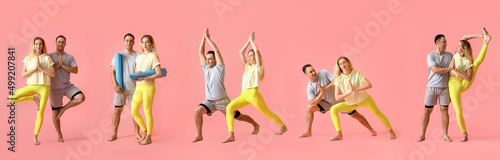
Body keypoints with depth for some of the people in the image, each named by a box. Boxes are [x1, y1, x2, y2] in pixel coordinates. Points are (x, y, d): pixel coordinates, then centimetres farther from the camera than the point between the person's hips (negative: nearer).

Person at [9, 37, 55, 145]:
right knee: (11, 98, -19)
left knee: (40, 113, -5)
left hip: (44, 87, -2)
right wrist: (34, 68, -12)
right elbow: (23, 74, -1)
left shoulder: (47, 58, 2)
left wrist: (41, 68, -13)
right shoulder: (28, 59, 6)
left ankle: (35, 136, 8)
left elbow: (53, 74, -4)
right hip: (31, 86, 2)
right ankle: (35, 98, -4)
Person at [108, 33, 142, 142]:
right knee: (117, 110, 2)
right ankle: (114, 134, 10)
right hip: (120, 88, 0)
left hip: (134, 87, 0)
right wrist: (115, 85, -9)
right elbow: (112, 72, 2)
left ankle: (137, 133, 13)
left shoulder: (138, 56, 3)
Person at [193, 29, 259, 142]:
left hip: (222, 100, -4)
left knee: (238, 116, 10)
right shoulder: (206, 68, 6)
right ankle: (199, 135, -13)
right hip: (209, 101, 4)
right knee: (197, 111, -22)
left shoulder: (219, 68, -9)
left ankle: (256, 125, 34)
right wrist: (203, 38, -3)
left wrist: (208, 38, -14)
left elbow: (216, 51, -18)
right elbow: (201, 52, 3)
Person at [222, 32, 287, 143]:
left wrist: (252, 40, 2)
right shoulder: (247, 66, 19)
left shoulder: (258, 67, 1)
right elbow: (241, 53, 18)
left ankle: (283, 126, 31)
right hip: (243, 95, 6)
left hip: (253, 94, -6)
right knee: (229, 108, -15)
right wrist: (248, 41, 16)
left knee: (267, 113, 5)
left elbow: (257, 51, -11)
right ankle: (231, 135, -19)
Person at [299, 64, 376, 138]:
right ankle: (308, 132, -1)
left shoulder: (323, 73, -22)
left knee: (355, 115, 1)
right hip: (327, 102, 3)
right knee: (309, 108, -12)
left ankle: (371, 130, 20)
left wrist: (325, 88, -31)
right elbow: (313, 103, -23)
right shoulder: (310, 87, -17)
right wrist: (322, 92, -34)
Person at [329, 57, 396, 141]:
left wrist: (355, 89, -41)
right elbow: (337, 97, -22)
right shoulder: (338, 79, -18)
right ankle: (339, 135, -13)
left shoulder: (357, 74, -20)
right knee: (333, 109, -13)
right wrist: (349, 92, -38)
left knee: (378, 114, 0)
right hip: (351, 103, 2)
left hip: (365, 99, -1)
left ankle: (391, 132, 25)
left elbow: (369, 85, -28)